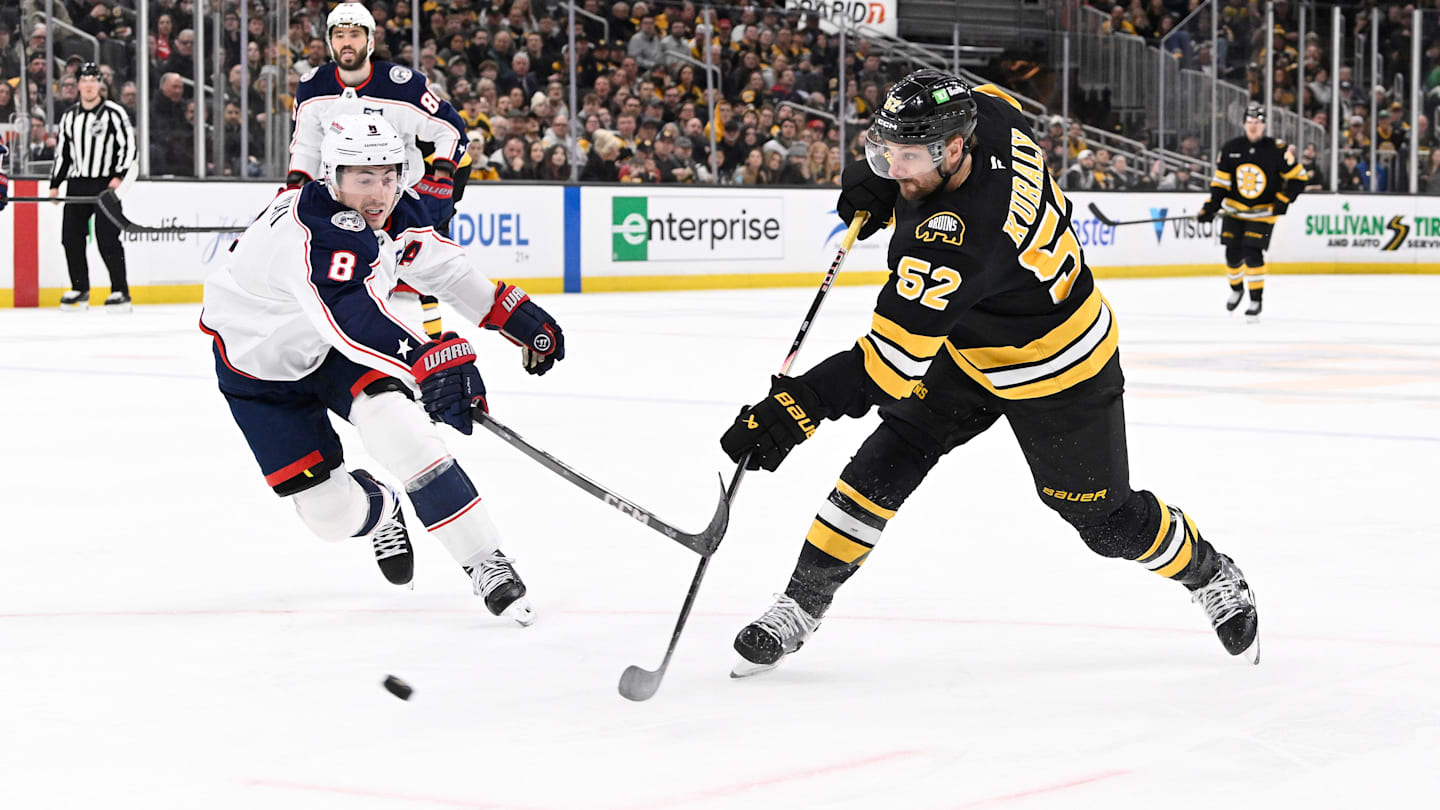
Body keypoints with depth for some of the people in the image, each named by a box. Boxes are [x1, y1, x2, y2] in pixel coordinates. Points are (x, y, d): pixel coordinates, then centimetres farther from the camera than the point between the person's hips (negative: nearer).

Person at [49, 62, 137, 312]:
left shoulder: (114, 113, -4)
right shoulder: (69, 117, 13)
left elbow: (128, 145, -8)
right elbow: (62, 152, 18)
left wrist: (119, 176, -17)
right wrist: (55, 184, 11)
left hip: (106, 183, -6)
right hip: (77, 184, 6)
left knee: (107, 238, -13)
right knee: (71, 236, 2)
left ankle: (120, 291, -7)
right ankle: (80, 290, 14)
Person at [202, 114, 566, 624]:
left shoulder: (399, 212, -13)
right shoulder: (320, 232, -39)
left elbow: (441, 264, 9)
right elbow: (351, 315, -58)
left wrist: (515, 313, 7)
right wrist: (430, 361, -71)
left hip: (338, 344, 5)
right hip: (259, 362, -5)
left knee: (395, 424, -25)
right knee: (329, 511, -5)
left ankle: (484, 563, -18)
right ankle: (378, 511, 34)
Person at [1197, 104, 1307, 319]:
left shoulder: (1276, 150, -13)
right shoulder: (1231, 148, -4)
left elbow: (1299, 177, -8)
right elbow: (1221, 181, 2)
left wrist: (1283, 200, -16)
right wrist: (1210, 207, -8)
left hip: (1262, 213, -3)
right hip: (1235, 211, 3)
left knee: (1252, 254, -15)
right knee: (1233, 255, 4)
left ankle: (1256, 300, -2)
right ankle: (1236, 289, 33)